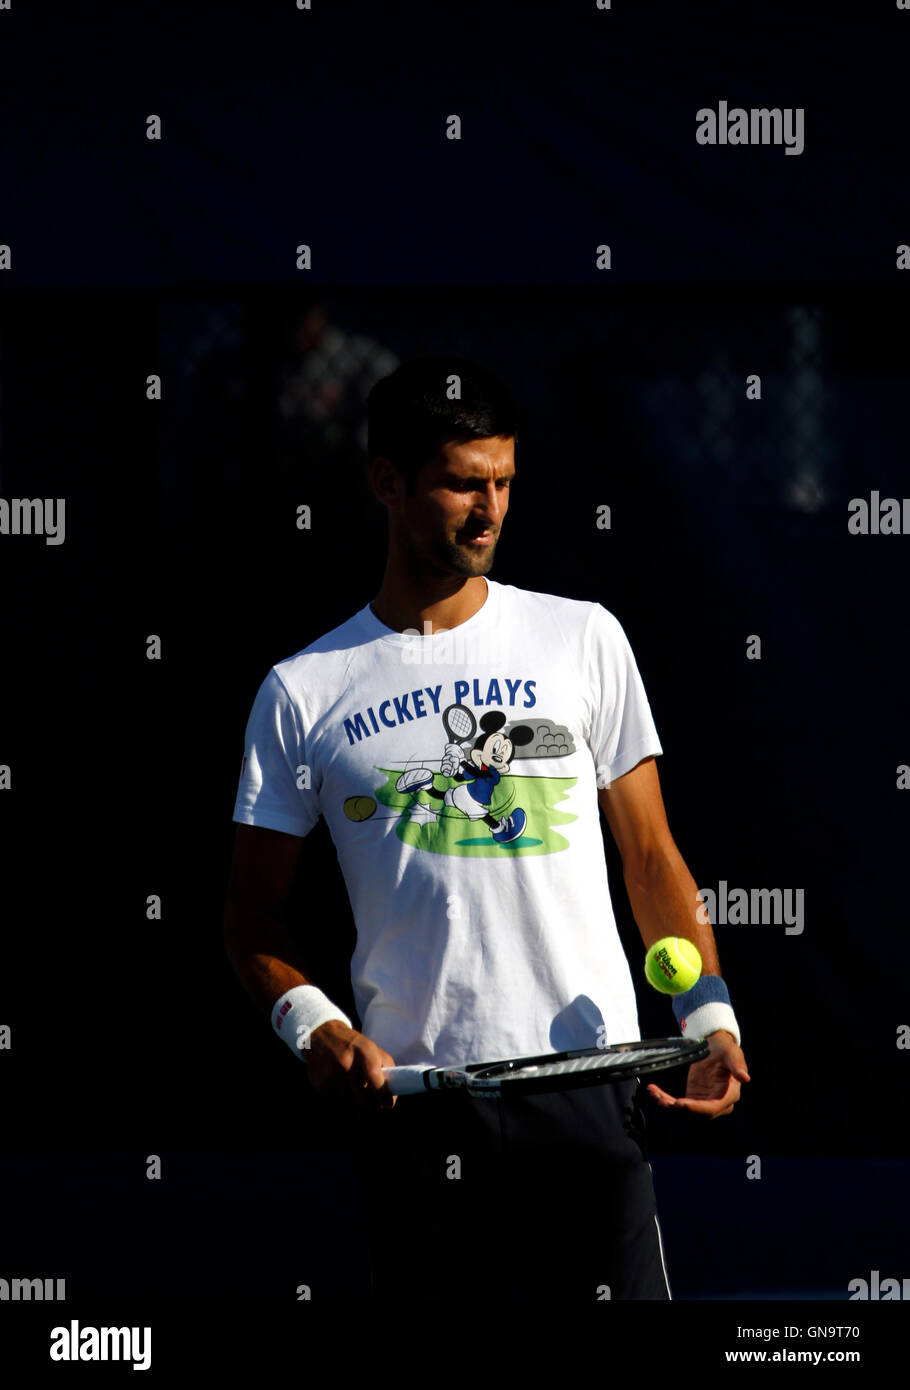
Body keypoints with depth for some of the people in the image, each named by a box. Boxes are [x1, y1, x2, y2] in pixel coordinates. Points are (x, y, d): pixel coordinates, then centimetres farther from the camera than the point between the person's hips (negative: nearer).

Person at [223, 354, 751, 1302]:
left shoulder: (583, 638, 9)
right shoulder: (303, 693, 6)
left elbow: (651, 856, 12)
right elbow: (252, 919, 10)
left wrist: (708, 1013, -2)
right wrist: (310, 1022, -9)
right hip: (412, 1107, 0)